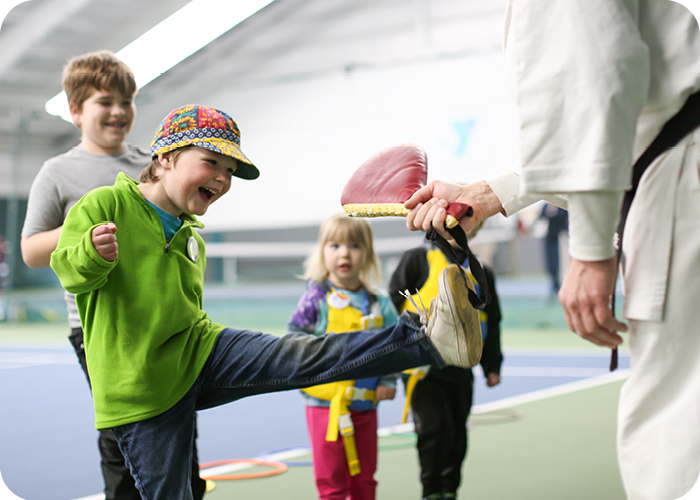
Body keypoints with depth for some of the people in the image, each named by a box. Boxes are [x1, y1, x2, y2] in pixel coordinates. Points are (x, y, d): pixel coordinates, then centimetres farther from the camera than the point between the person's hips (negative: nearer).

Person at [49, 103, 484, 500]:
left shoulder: (190, 236, 18)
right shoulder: (104, 205, -5)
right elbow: (70, 271, -14)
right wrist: (93, 253, -33)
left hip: (198, 351, 5)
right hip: (140, 389, -4)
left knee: (301, 357, -17)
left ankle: (425, 338, -35)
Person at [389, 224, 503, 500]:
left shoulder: (481, 273, 11)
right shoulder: (418, 259, -2)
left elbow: (491, 323, 17)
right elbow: (394, 304, -2)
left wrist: (491, 366, 12)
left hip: (460, 370, 5)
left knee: (457, 435, 10)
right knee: (435, 428, -13)